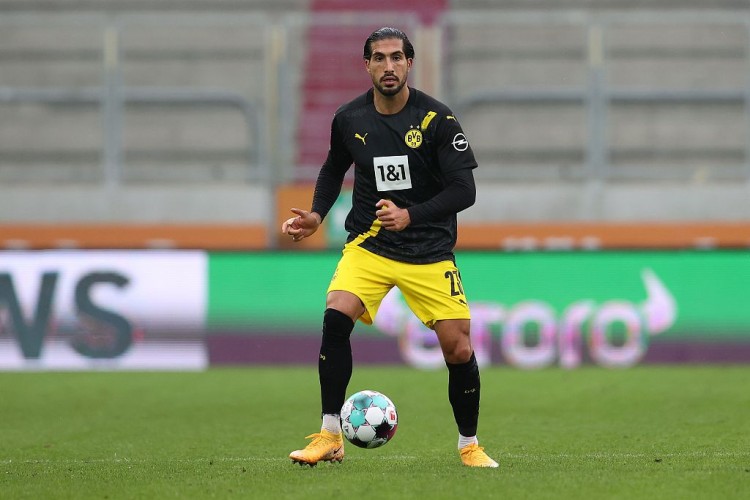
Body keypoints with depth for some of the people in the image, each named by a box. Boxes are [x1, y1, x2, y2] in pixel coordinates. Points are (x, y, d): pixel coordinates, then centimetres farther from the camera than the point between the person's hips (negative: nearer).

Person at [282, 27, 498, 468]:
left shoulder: (437, 118, -11)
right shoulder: (349, 119, -2)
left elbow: (464, 190, -13)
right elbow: (334, 169, 19)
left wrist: (410, 215, -25)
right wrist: (317, 215, 2)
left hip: (430, 251, -1)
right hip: (368, 245, 1)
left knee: (459, 350, -7)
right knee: (336, 317, -24)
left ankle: (470, 446, 18)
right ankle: (330, 438, -14)